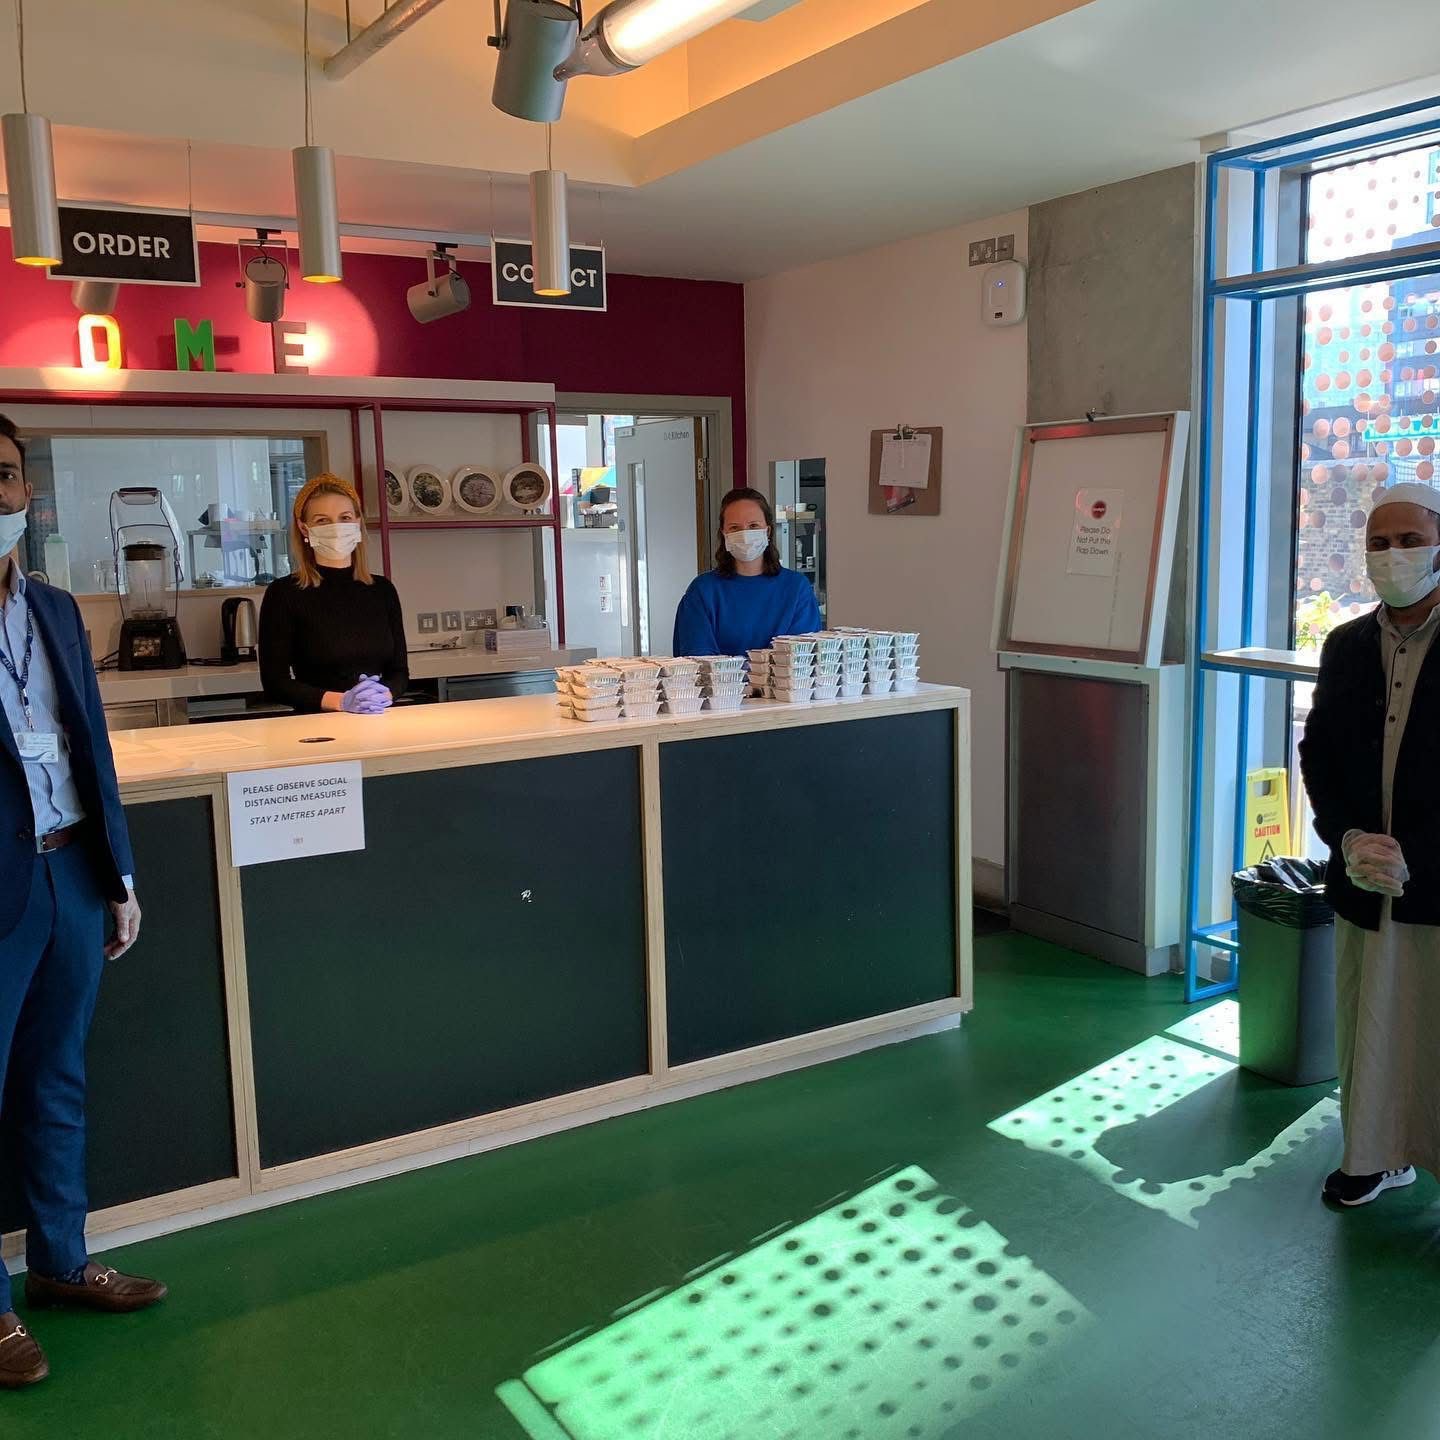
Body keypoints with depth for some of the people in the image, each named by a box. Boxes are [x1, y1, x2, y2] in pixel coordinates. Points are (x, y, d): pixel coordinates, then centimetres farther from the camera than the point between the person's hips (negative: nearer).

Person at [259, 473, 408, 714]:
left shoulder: (383, 590, 10)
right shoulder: (283, 593, 0)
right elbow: (275, 682, -3)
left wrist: (384, 694, -8)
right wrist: (340, 701, -14)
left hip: (378, 722, 2)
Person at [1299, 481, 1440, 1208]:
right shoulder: (1347, 645, 7)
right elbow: (1318, 753, 10)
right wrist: (1347, 838, -5)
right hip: (1363, 881, 4)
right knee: (1368, 1027, 14)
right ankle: (1377, 1156, 31)